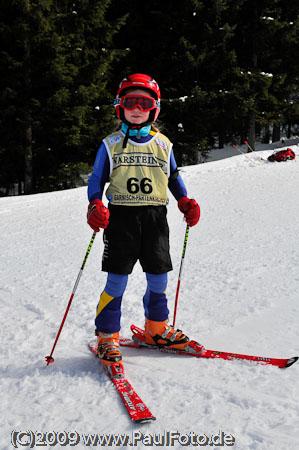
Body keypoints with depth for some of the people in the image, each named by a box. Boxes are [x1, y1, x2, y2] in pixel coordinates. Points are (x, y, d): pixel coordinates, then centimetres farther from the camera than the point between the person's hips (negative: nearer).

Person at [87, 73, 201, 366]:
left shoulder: (163, 144, 11)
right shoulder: (110, 145, 5)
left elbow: (173, 177, 20)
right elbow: (97, 179, 6)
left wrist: (186, 202, 4)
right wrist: (95, 205, -12)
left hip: (155, 217, 3)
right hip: (121, 216, -2)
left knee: (159, 278, 6)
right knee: (117, 279, -5)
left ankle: (156, 329, 26)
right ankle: (107, 337, 9)